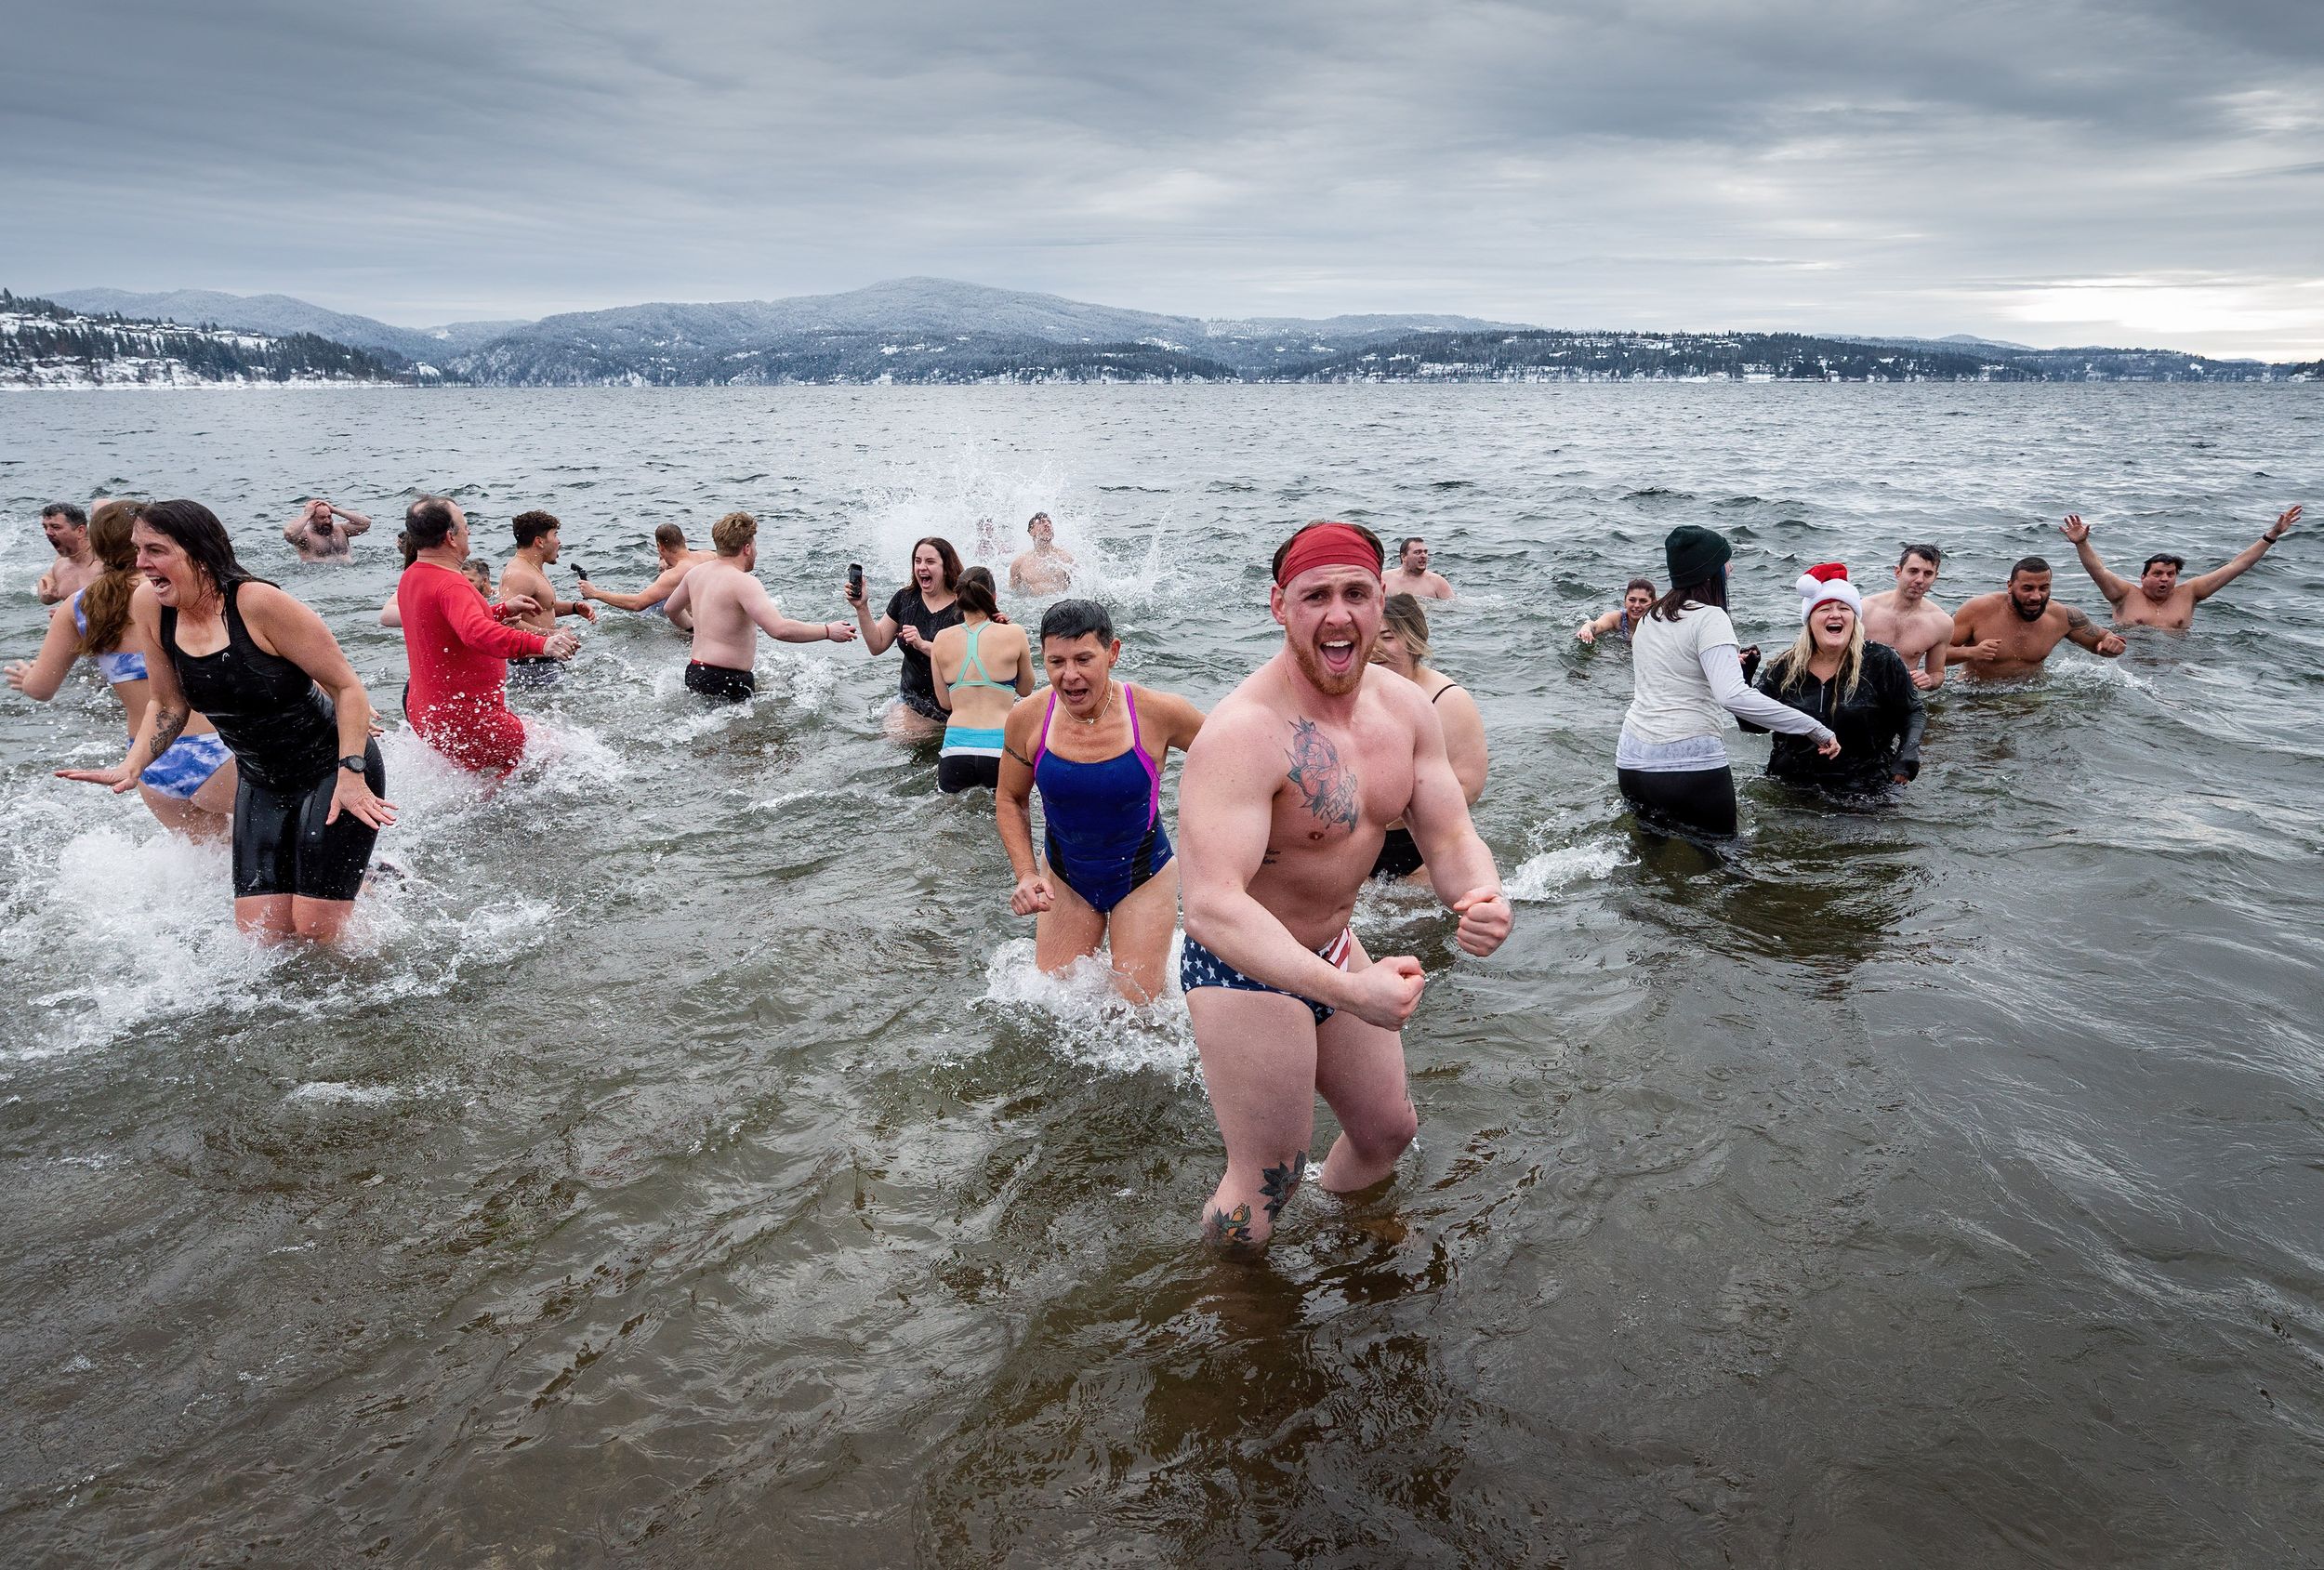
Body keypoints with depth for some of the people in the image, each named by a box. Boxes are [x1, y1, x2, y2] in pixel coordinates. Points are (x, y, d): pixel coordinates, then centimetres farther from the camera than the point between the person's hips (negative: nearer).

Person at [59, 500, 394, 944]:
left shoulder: (259, 603, -23)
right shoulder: (149, 607, -5)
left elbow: (347, 686, -18)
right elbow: (169, 705, 10)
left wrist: (350, 773, -24)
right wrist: (130, 767, -3)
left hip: (330, 770, -6)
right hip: (261, 783, 6)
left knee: (317, 929, -9)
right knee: (260, 933, 2)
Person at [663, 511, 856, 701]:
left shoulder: (696, 573, 11)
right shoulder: (744, 583, -17)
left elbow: (671, 610, 29)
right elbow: (779, 629, -28)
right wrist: (828, 631, -16)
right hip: (725, 682, -9)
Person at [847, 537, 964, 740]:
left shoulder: (962, 607, -12)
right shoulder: (905, 598, 5)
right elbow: (878, 645, 6)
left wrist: (923, 645, -31)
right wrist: (862, 608, -6)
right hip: (912, 698, 4)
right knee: (897, 736, -16)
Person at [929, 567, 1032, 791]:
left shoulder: (942, 639, 6)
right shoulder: (1013, 634, -1)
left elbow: (945, 702, 15)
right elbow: (1025, 689, 17)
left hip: (955, 749, 2)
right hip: (1000, 749, -2)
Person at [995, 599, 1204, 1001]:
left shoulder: (1158, 713, -23)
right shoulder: (1027, 718, -16)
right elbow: (1010, 799, 2)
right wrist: (1026, 874, -9)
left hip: (1143, 878, -2)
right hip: (1064, 879, 2)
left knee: (1136, 1007, 0)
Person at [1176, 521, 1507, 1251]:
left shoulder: (1405, 708, -6)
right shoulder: (1243, 733, -31)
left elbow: (1451, 840, -3)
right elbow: (1211, 906, -40)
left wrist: (1486, 898, -28)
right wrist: (1345, 989, -51)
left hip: (1334, 948, 8)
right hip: (1243, 969, -8)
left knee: (1389, 1131, 24)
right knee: (1266, 1184, 1)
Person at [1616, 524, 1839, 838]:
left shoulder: (1651, 616, 12)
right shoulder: (1709, 618, -11)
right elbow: (1734, 697, -25)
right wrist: (1814, 728, -23)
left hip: (1631, 760, 7)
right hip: (1690, 762, -7)